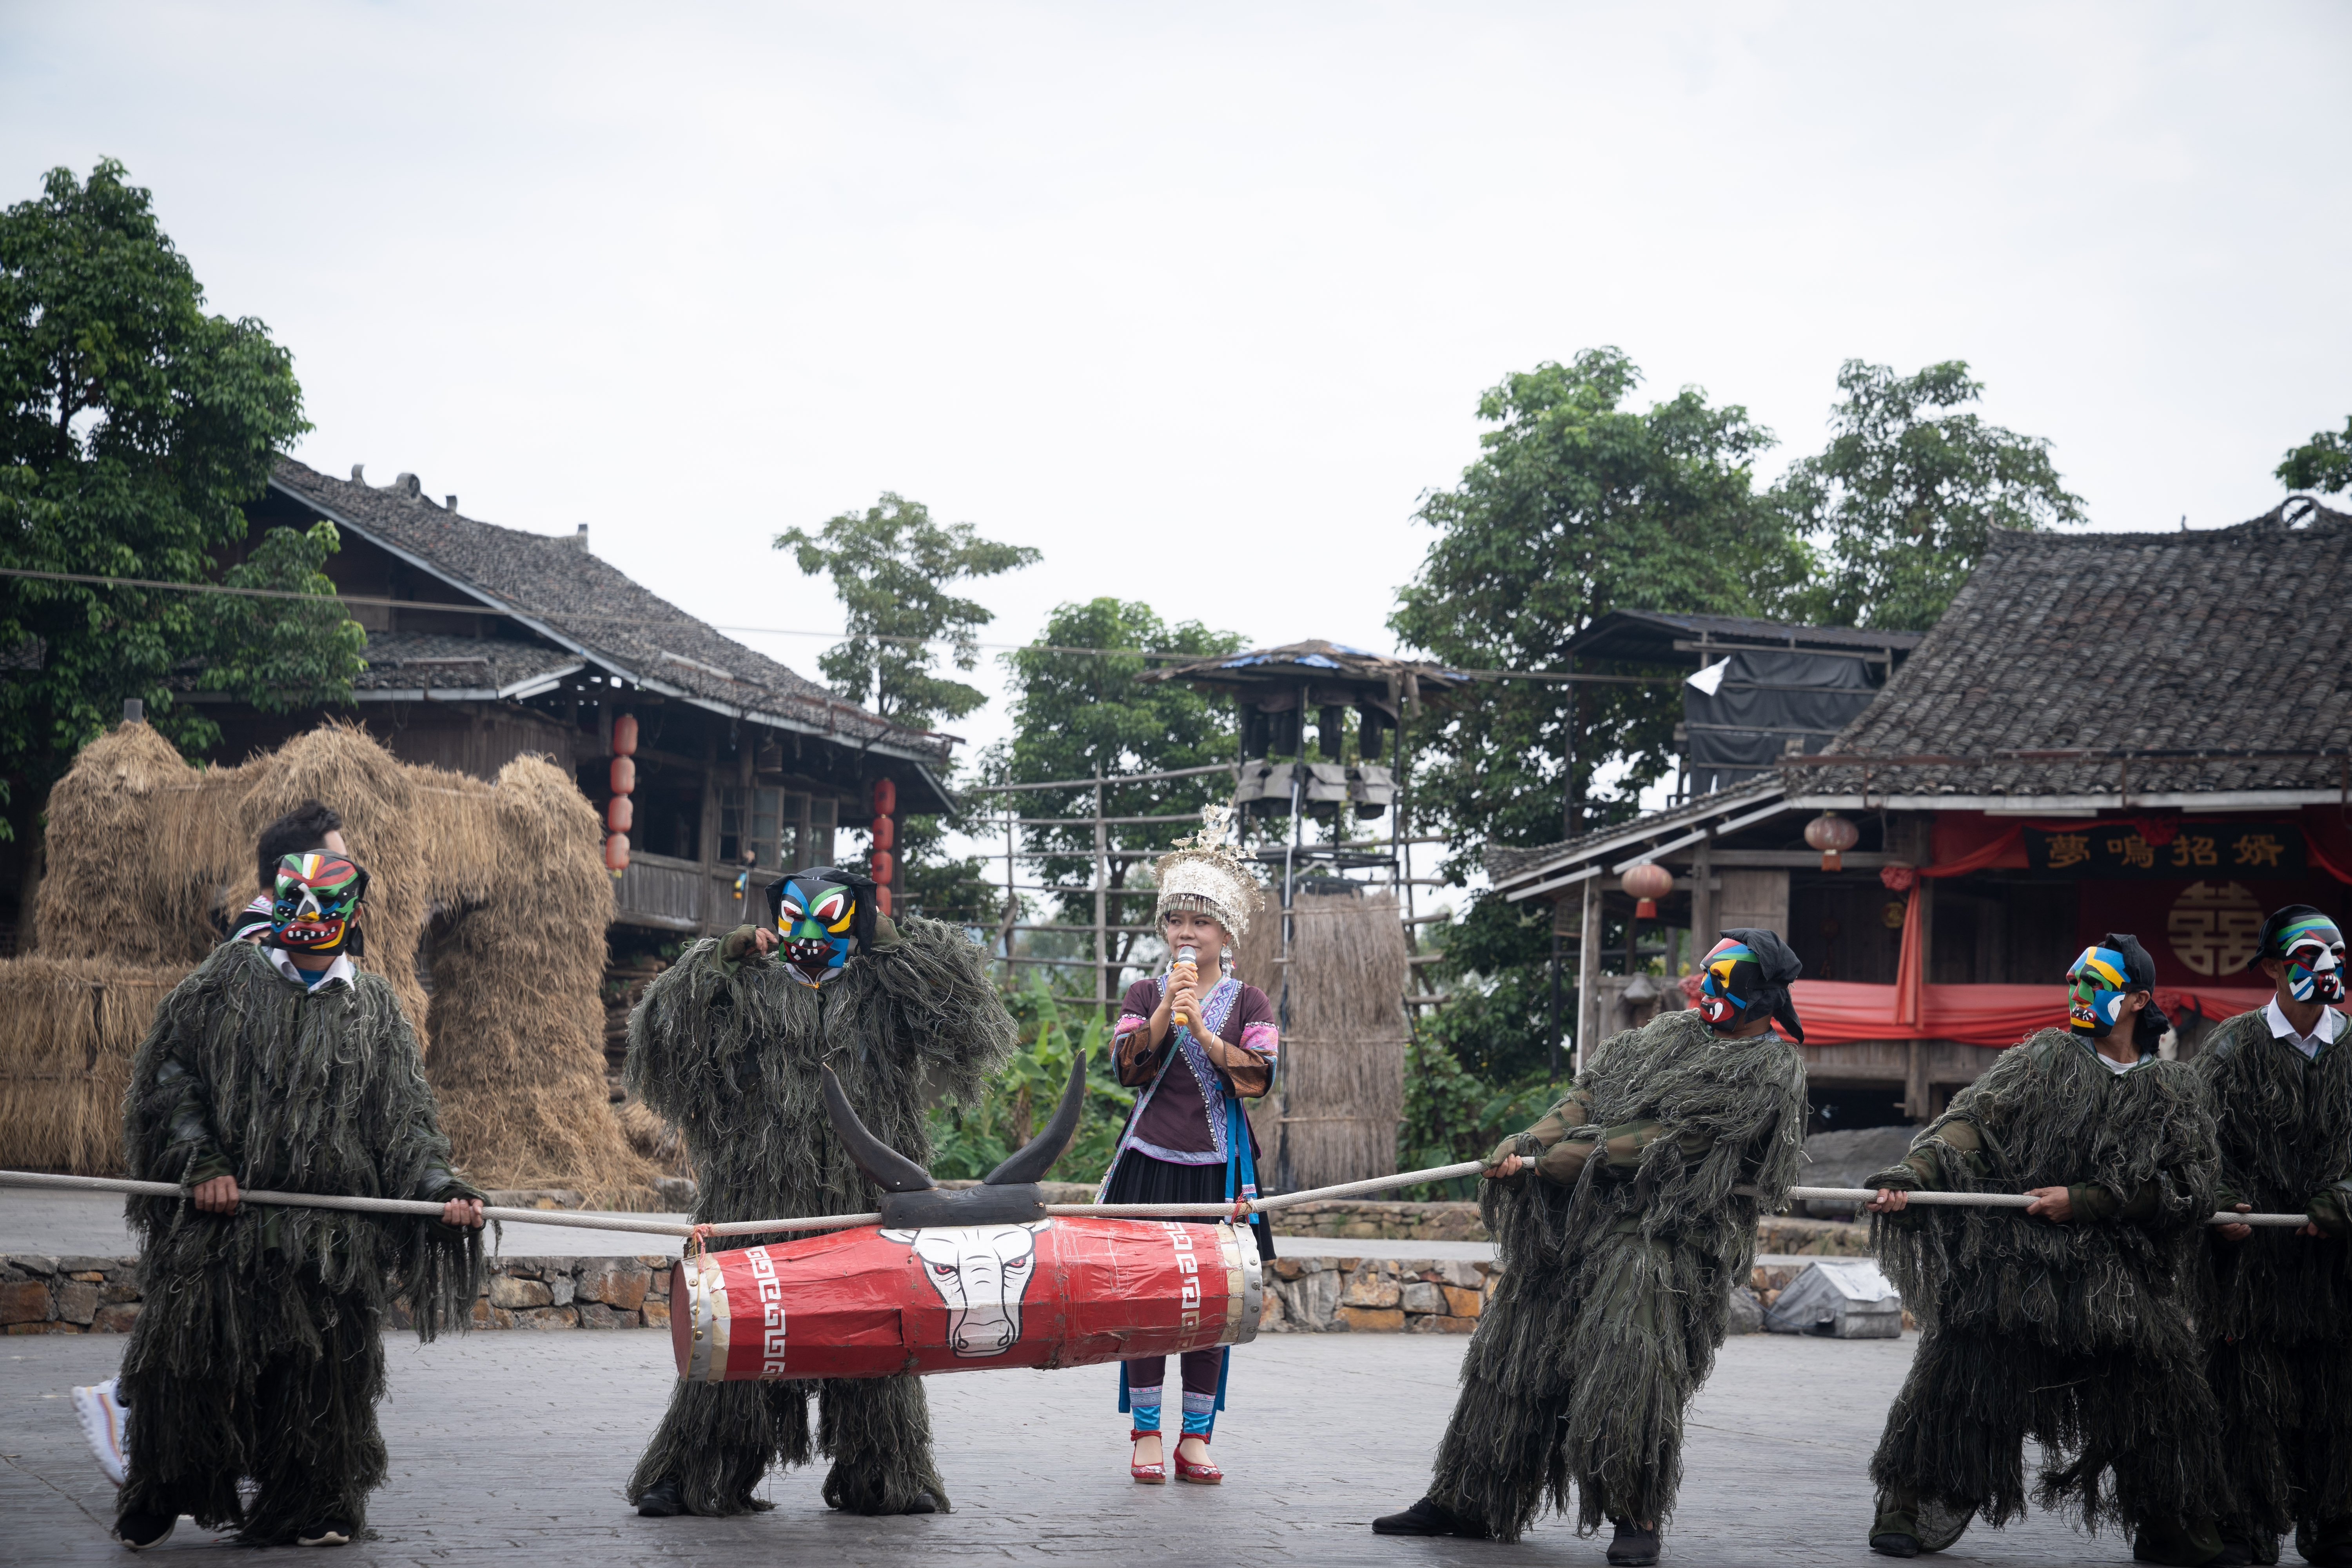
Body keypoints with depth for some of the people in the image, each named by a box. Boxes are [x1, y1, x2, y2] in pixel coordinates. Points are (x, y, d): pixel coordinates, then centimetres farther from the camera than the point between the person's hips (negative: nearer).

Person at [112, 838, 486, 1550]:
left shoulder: (376, 1009, 13)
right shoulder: (228, 980, 9)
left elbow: (407, 1119, 13)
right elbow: (168, 1072, 6)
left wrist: (442, 1188, -2)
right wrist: (199, 1159, -7)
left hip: (335, 1234, 1)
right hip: (222, 1219, -1)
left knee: (323, 1369, -1)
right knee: (188, 1356, -4)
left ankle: (311, 1508, 13)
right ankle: (161, 1501, 13)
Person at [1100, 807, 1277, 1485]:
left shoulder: (1248, 1003, 7)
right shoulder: (1144, 995, 8)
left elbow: (1258, 1078, -7)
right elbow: (1126, 1066, -6)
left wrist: (1203, 1031, -16)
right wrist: (1165, 1012, -17)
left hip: (1217, 1168, 0)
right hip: (1150, 1161, 0)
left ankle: (1196, 1437, 8)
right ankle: (1146, 1435, 4)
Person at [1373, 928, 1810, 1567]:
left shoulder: (1770, 1072, -8)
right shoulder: (1672, 1032, 15)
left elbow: (1672, 1140, -15)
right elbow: (1595, 1090, 9)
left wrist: (1568, 1159, -15)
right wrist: (1529, 1142, -7)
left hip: (1666, 1235, -7)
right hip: (1582, 1223, 7)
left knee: (1630, 1368, -21)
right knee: (1518, 1352, 8)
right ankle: (1469, 1500, 19)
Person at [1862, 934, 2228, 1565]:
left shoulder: (2174, 1091, 9)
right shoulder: (2043, 1058, 8)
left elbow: (2185, 1187, 0)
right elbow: (1973, 1121, -2)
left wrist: (2083, 1200, -10)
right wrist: (1911, 1174, -19)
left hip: (2117, 1274, 1)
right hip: (2010, 1265, -1)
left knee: (2161, 1392, 0)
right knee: (1959, 1372, -8)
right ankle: (1909, 1510, 5)